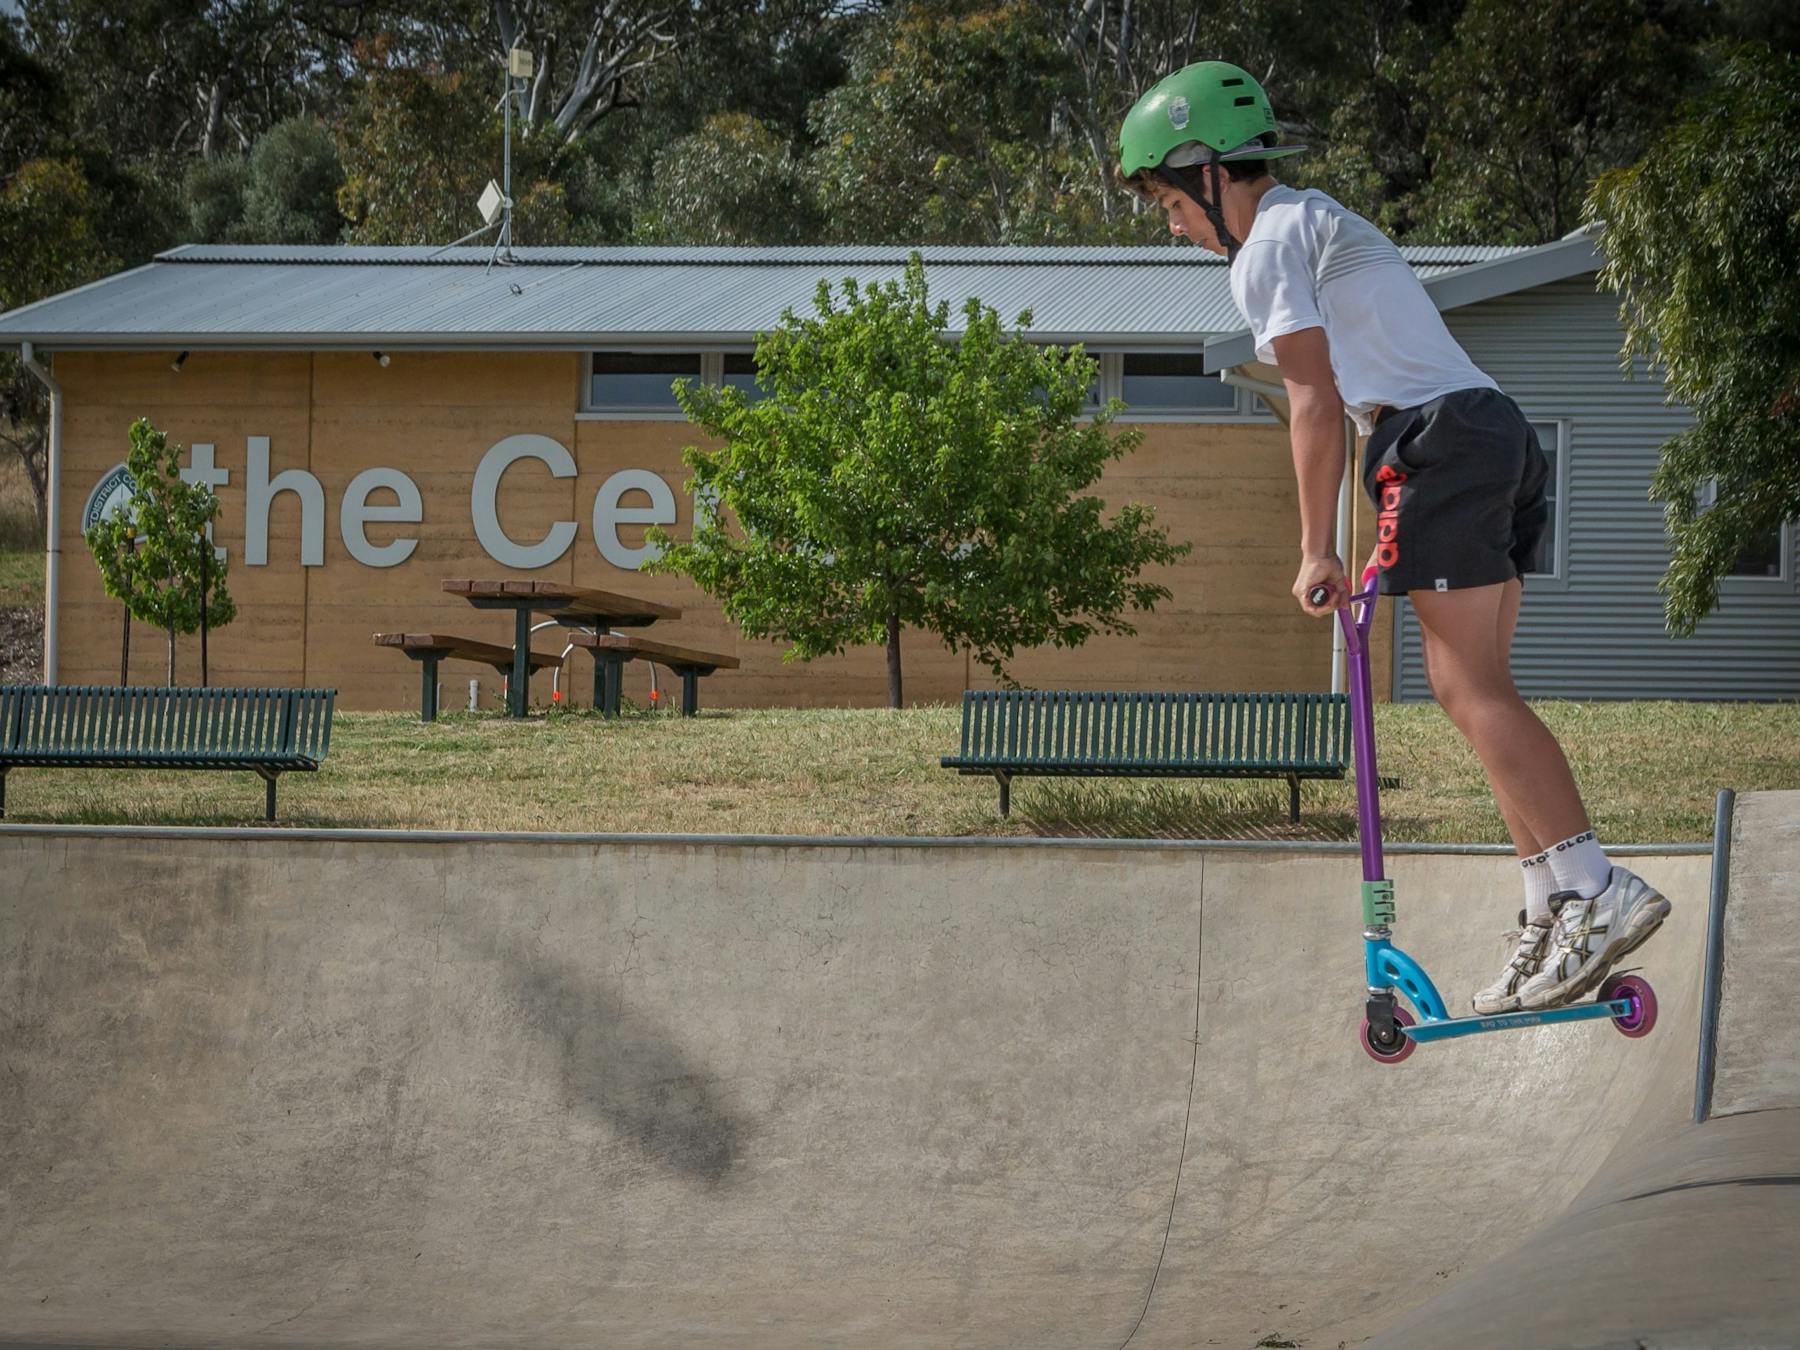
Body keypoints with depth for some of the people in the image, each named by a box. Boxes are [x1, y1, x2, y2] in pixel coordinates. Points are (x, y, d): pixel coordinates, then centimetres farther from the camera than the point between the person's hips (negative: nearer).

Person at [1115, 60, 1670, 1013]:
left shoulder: (1268, 248, -2)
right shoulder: (1323, 222, 28)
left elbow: (1316, 407, -8)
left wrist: (1316, 551, -3)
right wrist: (1395, 533, 25)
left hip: (1443, 442, -9)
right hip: (1502, 433, 9)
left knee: (1472, 689, -13)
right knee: (1474, 687, 7)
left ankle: (1597, 890, -22)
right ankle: (1552, 910, 1)